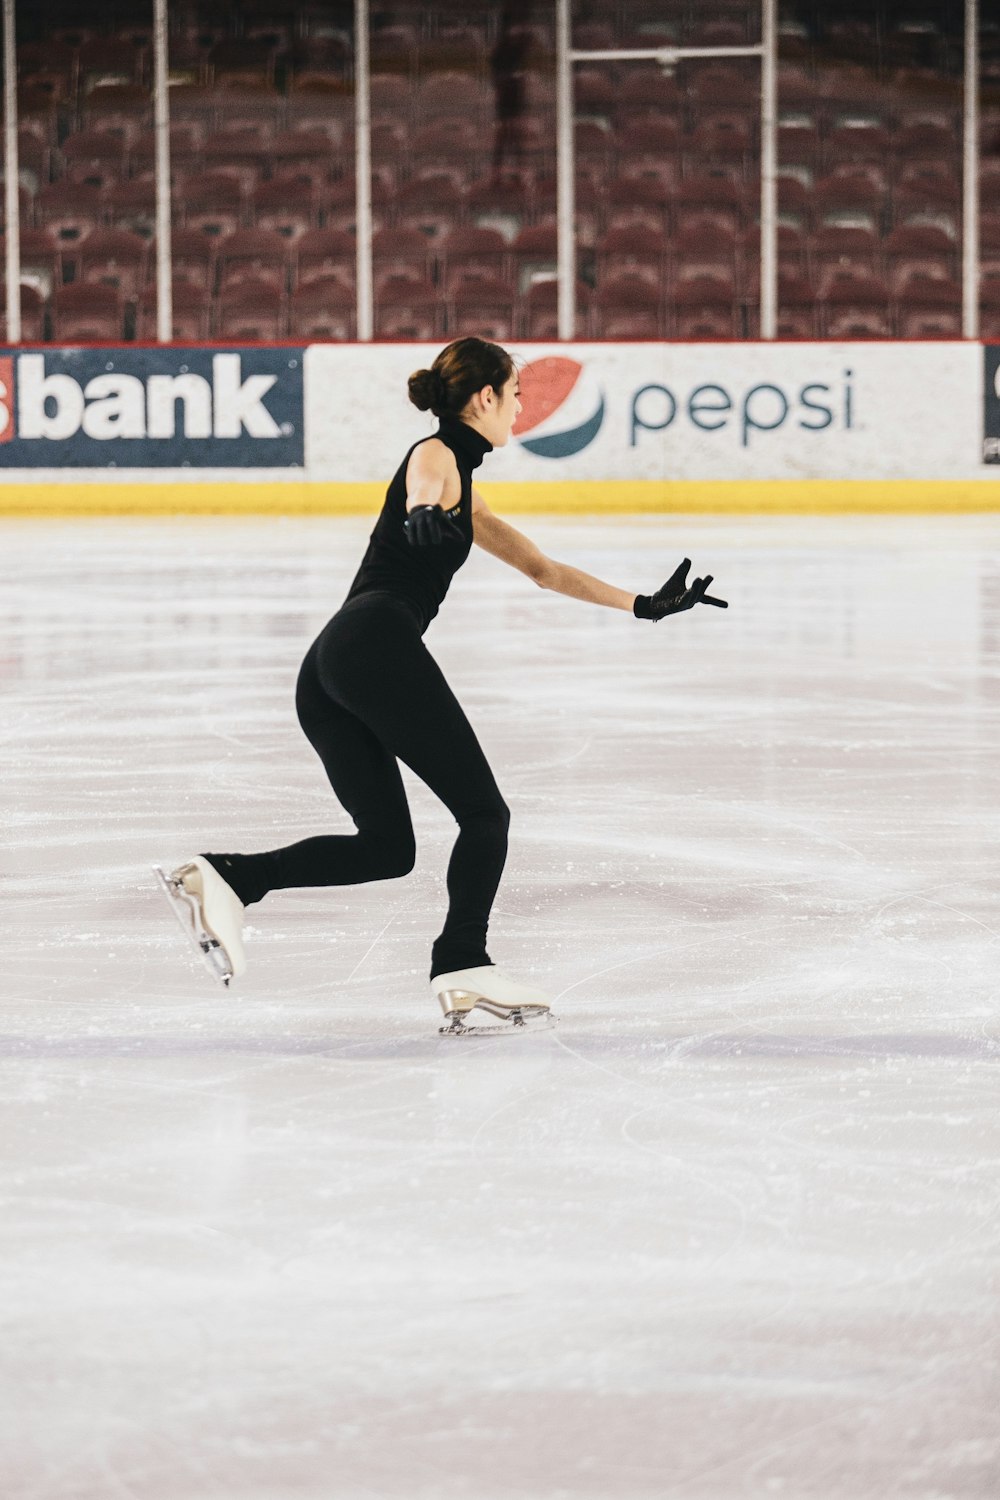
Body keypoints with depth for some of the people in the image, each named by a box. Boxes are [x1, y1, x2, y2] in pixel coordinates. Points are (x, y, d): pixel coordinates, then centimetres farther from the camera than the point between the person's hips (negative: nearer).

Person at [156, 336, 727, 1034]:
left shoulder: (466, 492, 32)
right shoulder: (435, 455, 3)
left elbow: (544, 570, 38)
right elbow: (418, 494, -23)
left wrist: (645, 605, 38)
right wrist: (423, 515, -47)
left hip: (326, 672, 9)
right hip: (381, 640, -9)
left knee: (386, 845, 5)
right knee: (484, 813, -5)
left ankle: (229, 878, -10)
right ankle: (465, 967, -17)